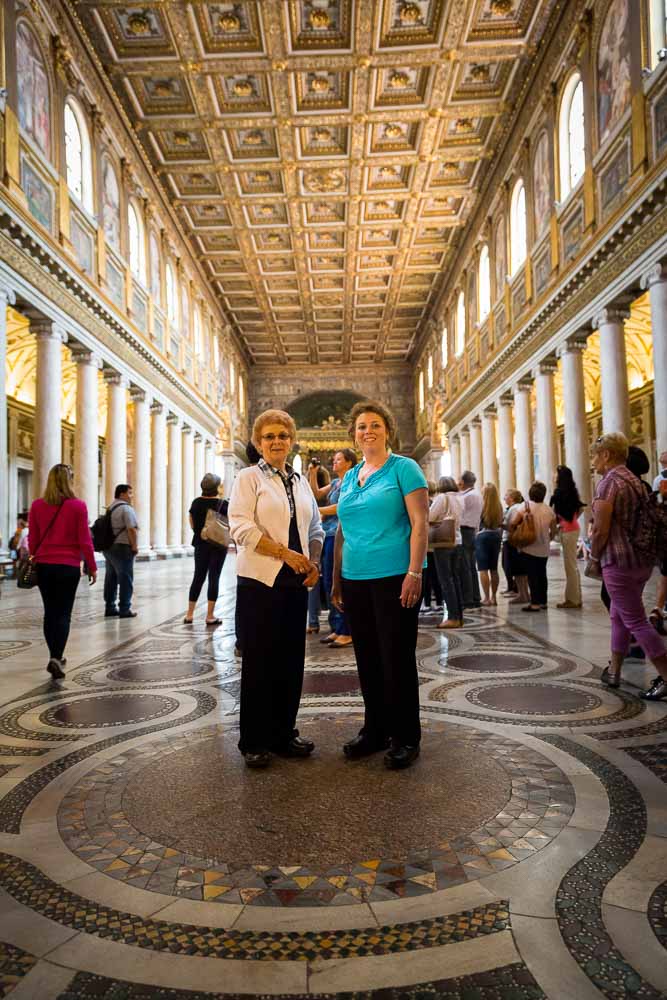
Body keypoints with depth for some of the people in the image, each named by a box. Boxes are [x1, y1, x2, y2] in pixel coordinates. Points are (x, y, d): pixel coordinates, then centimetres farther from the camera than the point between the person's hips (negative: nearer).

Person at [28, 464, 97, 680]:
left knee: (50, 611, 14)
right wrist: (92, 567, 1)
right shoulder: (78, 506, -9)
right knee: (63, 613, 2)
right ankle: (56, 658, -10)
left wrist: (35, 560, 18)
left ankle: (55, 656, 23)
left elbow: (33, 539, 5)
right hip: (68, 566, -3)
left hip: (43, 565, 3)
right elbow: (84, 541, -8)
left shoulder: (37, 505, 0)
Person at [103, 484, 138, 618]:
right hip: (122, 548, -9)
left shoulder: (111, 508, 16)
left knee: (111, 578, 13)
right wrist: (134, 546, -13)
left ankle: (110, 607, 19)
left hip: (108, 547, 9)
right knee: (125, 579, -2)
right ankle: (124, 609, 1)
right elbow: (131, 529, -21)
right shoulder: (126, 508, -12)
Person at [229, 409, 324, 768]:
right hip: (260, 581, -5)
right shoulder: (249, 477, -1)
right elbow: (241, 528, -12)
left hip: (295, 583, 5)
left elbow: (315, 529, 19)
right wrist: (285, 553, -17)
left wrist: (314, 563, 1)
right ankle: (254, 742, 15)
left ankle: (283, 734, 23)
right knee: (259, 662, 2)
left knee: (291, 660, 9)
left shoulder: (301, 482, 15)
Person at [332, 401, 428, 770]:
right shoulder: (349, 478, 15)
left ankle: (405, 738, 16)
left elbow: (420, 523, -10)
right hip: (355, 580, 6)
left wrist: (414, 574, -17)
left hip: (394, 577, -6)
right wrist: (336, 580, 15)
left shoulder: (403, 468, -3)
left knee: (397, 659, 1)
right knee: (367, 659, 13)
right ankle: (375, 730, 28)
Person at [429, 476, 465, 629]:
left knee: (446, 581, -3)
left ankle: (453, 617, -4)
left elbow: (429, 517, -14)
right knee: (456, 580, 10)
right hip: (458, 542, 6)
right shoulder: (460, 498, 10)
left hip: (443, 544, -6)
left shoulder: (442, 497, -10)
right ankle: (459, 617, 13)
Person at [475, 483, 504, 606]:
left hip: (482, 536, -5)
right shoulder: (499, 507, 0)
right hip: (496, 536, 5)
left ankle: (487, 598, -3)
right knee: (494, 569, 12)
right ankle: (494, 597, 18)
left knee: (483, 569, -1)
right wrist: (499, 538, 16)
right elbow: (501, 525, 6)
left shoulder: (481, 505, -13)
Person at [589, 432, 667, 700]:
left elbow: (601, 531, -18)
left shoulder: (609, 482, -14)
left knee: (636, 621, -2)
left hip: (619, 562, -9)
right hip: (643, 559, 9)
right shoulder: (635, 481, 13)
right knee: (619, 615, 18)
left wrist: (594, 556, -2)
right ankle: (614, 671, 27)